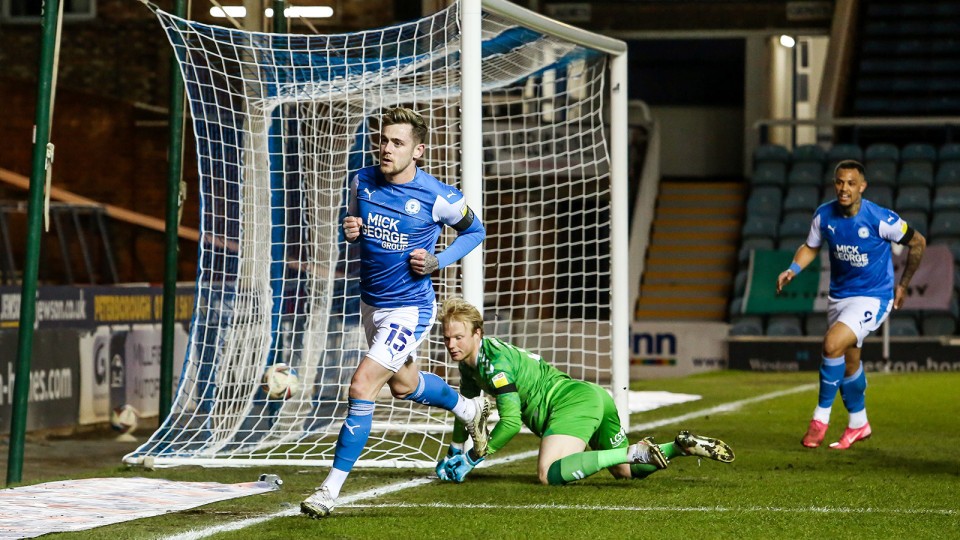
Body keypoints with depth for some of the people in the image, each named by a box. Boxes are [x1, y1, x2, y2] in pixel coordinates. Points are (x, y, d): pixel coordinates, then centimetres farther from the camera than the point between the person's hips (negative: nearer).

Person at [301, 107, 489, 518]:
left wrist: (437, 261, -15)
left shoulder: (438, 198, -18)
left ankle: (331, 489, -10)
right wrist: (350, 231, -13)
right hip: (371, 304, 7)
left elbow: (475, 230, 0)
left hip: (409, 310, -7)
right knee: (403, 383, 27)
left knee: (361, 386, -18)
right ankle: (469, 409, 57)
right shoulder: (362, 182, -6)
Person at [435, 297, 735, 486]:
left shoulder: (495, 361, -15)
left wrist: (471, 459, -12)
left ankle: (635, 452, -28)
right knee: (624, 471, 26)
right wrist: (452, 455, 28)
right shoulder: (470, 362, 14)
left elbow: (510, 422, -19)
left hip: (573, 401, -10)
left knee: (550, 475, -32)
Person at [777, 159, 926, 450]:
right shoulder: (824, 215, -8)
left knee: (832, 343, -25)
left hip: (873, 297, -5)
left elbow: (918, 243, -4)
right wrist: (793, 270, -9)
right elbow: (810, 246, 11)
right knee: (849, 362, 14)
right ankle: (858, 423, 36)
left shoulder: (881, 219, -20)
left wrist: (903, 284, 3)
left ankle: (821, 416, -10)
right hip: (839, 294, 5)